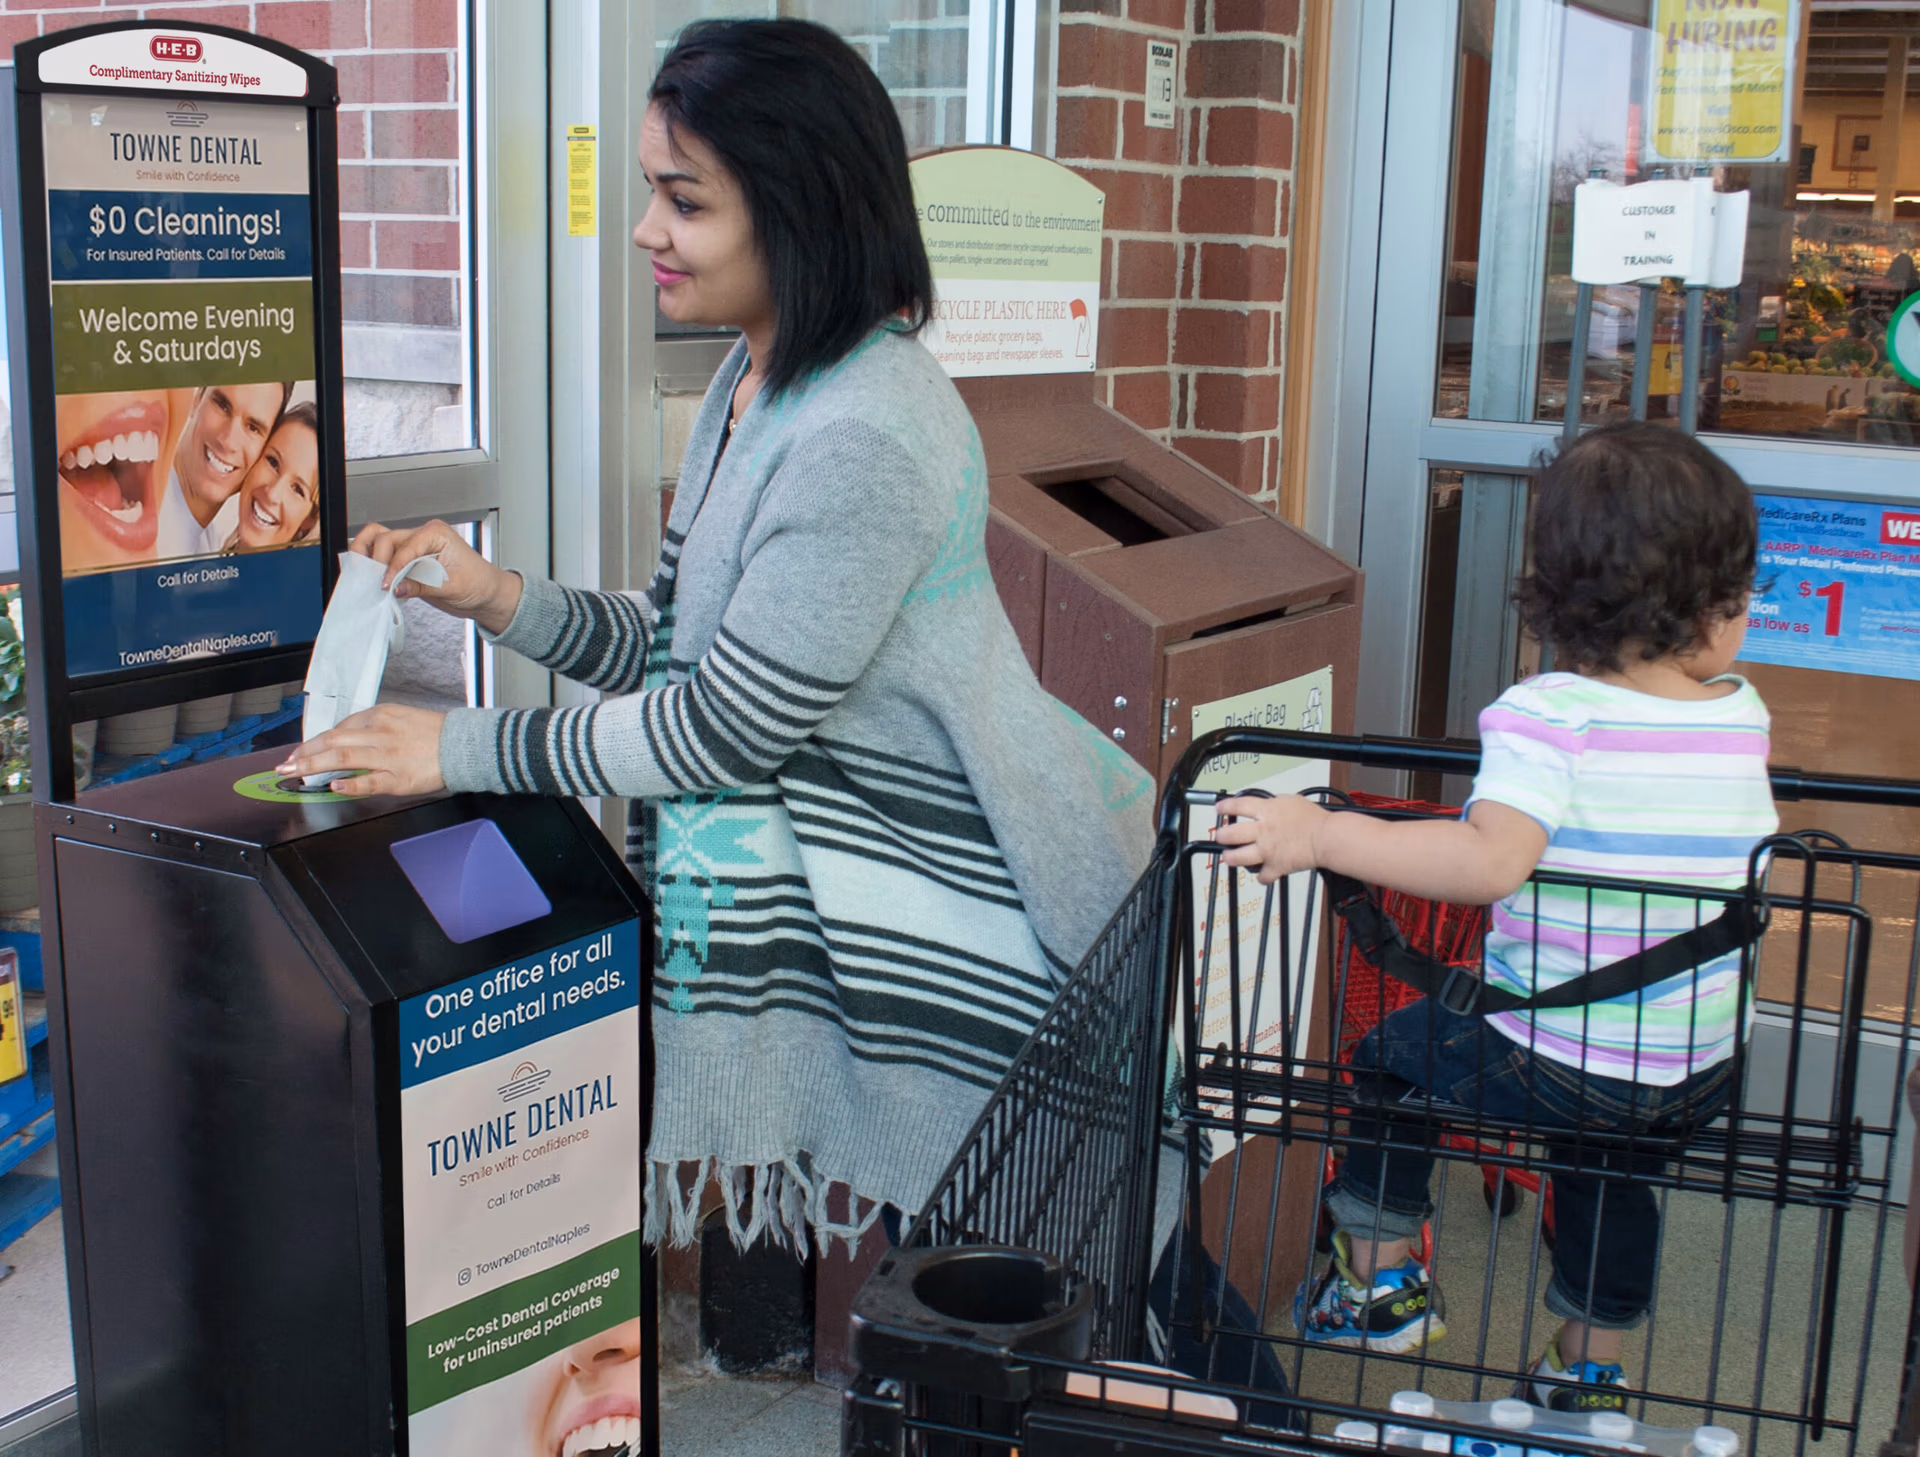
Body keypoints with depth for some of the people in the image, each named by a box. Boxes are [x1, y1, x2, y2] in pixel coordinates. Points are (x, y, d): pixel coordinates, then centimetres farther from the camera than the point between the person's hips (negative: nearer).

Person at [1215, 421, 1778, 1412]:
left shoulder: (1548, 715, -21)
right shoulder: (1741, 715, -3)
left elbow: (1492, 859, -35)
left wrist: (1318, 834, -32)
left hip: (1548, 1065, -5)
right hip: (1700, 1077, 5)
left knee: (1389, 1052, 23)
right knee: (1612, 1175, 36)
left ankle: (1382, 1279, 30)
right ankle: (1590, 1372, 46)